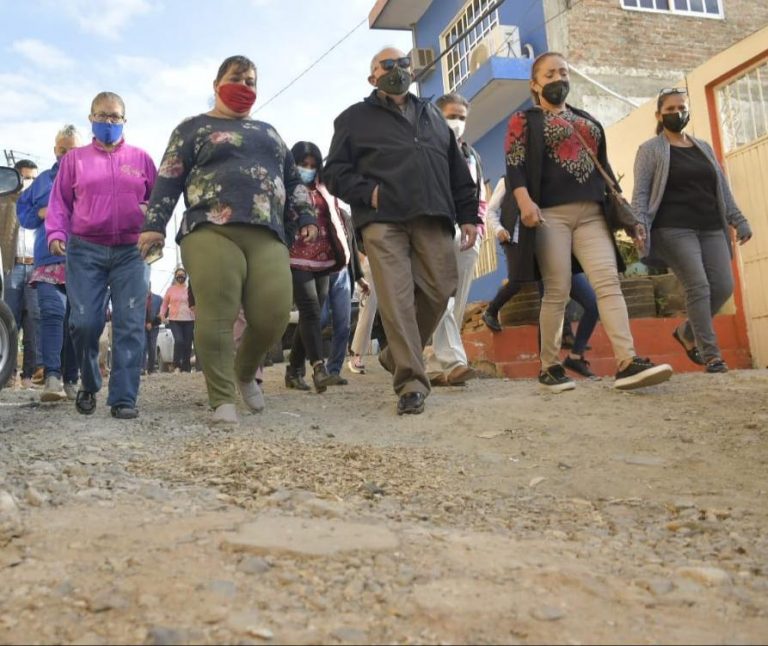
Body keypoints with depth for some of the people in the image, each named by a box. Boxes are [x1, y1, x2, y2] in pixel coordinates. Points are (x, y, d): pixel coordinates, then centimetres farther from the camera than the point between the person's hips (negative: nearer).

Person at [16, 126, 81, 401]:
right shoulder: (43, 180, 20)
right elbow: (23, 211, 21)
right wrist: (41, 213, 1)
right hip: (49, 258, 1)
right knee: (52, 312, -17)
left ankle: (71, 380, 9)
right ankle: (52, 376, -25)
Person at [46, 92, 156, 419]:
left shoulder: (140, 158, 13)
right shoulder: (75, 158, 13)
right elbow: (59, 201, 12)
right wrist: (56, 233, -3)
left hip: (133, 251, 0)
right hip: (85, 250, 0)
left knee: (130, 325, -7)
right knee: (84, 323, -6)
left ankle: (124, 398, -5)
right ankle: (89, 385, 19)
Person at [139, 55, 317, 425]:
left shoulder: (268, 132, 31)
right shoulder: (194, 128, 17)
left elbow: (292, 179, 31)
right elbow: (169, 178, 7)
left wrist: (305, 216, 16)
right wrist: (154, 224, -5)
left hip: (267, 236, 4)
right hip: (211, 232, -3)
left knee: (273, 313, -11)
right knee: (216, 315, -13)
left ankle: (246, 373, 17)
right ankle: (223, 400, -5)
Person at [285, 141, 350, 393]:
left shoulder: (324, 191, 21)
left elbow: (334, 222, 23)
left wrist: (341, 252, 16)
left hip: (322, 260, 5)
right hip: (296, 260, -5)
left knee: (311, 315, 4)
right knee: (310, 311, -19)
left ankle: (294, 370, 13)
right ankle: (319, 368, -28)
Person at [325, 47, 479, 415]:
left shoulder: (432, 115, 28)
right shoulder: (355, 118, 16)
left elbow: (457, 170, 24)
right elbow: (335, 172, 8)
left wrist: (468, 214, 15)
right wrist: (368, 192, -9)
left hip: (432, 218, 4)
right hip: (382, 221, -4)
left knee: (439, 291, -5)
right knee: (396, 299, -12)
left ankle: (397, 357, 17)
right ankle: (411, 383, -9)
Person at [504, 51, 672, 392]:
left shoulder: (587, 120, 27)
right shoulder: (524, 120, 10)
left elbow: (603, 164, 27)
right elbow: (514, 165, -4)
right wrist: (525, 201, -22)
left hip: (591, 213, 5)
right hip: (550, 213, -5)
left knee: (609, 282, -12)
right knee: (557, 291, -7)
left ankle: (627, 362, -20)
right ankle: (549, 367, 3)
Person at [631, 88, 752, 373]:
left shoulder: (704, 147, 21)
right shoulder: (650, 150, 5)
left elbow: (722, 188, 21)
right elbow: (640, 192, -3)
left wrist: (738, 220, 13)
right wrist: (639, 226, -16)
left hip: (711, 228, 6)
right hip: (674, 230, -5)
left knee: (724, 286, -4)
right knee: (698, 286, -15)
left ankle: (687, 331, 19)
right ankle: (711, 355, -9)